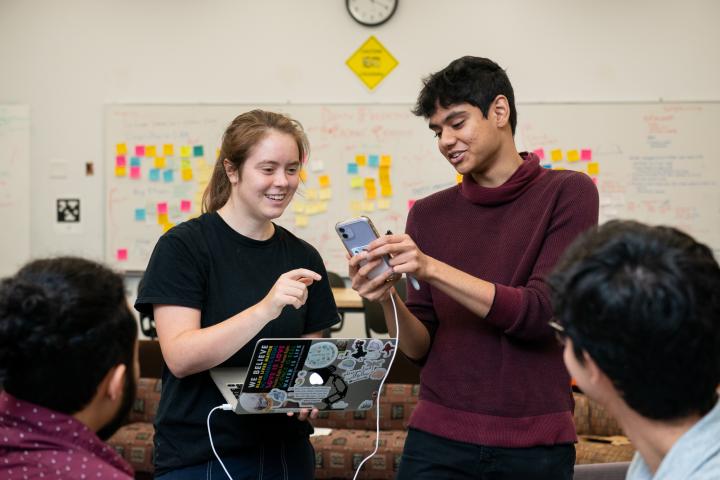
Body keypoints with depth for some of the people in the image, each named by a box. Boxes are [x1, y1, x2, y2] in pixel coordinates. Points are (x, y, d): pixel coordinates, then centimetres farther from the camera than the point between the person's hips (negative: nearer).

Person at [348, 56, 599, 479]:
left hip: (536, 443, -2)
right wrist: (387, 298, -12)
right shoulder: (428, 214, 7)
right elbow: (422, 348, 7)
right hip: (439, 442, 2)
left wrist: (431, 269, -19)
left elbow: (541, 313, -12)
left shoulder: (567, 192, -2)